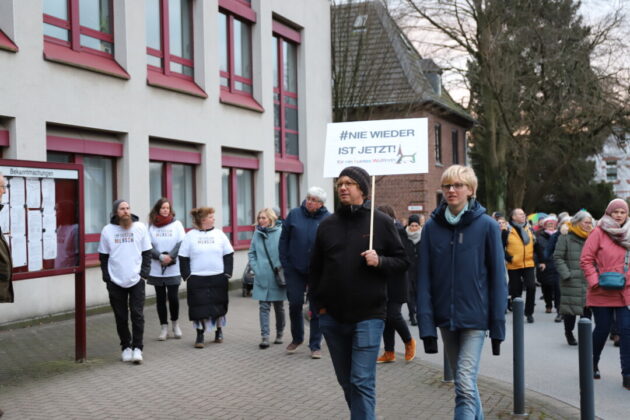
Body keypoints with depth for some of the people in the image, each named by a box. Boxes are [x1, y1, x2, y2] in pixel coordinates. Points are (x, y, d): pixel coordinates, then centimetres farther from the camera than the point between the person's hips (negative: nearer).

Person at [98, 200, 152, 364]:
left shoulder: (140, 227, 1)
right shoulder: (107, 230, 0)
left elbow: (147, 252, 5)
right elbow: (103, 256, 6)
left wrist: (144, 273, -5)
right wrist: (107, 277, -2)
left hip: (136, 280, -1)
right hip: (115, 282, 1)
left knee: (137, 315, -4)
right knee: (121, 317, 8)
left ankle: (137, 348, 4)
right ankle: (126, 347, 20)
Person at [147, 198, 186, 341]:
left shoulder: (176, 224, 3)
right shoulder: (151, 226, 3)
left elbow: (181, 243, -3)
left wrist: (170, 256, -14)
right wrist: (161, 256, -15)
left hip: (173, 268, -1)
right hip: (156, 269, 1)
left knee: (173, 297, -1)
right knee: (160, 298, 6)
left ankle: (175, 324, 21)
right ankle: (164, 328, 15)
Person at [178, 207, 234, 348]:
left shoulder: (219, 234, 5)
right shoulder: (190, 236, 0)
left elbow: (228, 255, 7)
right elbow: (183, 258, 2)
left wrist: (227, 273, 0)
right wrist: (187, 276, -5)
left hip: (218, 277, 2)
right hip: (197, 278, -2)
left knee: (219, 306, 10)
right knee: (199, 307, -3)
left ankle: (219, 331, 27)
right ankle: (200, 335, 7)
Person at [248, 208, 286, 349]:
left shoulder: (280, 232, -8)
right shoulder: (257, 233, 5)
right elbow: (251, 253, 12)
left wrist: (282, 269, -12)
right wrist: (255, 268, 2)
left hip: (277, 278, -2)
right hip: (262, 278, 2)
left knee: (279, 307, 11)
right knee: (263, 307, -2)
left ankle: (279, 334, 26)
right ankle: (265, 336, -3)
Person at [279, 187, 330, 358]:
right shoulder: (294, 215, 0)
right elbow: (284, 239, 4)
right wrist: (285, 263, -1)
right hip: (295, 270, 1)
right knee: (295, 304, 8)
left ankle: (315, 345, 16)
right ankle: (297, 338, 31)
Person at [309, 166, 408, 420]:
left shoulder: (381, 222, -2)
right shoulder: (327, 225, 7)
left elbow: (402, 261, 1)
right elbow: (315, 269, 11)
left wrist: (380, 261, -17)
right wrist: (319, 304, 6)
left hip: (368, 316, -4)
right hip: (332, 317, 4)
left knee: (363, 382, -7)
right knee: (346, 381, 15)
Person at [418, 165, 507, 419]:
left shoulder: (487, 226, -5)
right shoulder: (432, 226, 1)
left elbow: (497, 277, -4)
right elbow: (424, 278, -1)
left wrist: (497, 327, -5)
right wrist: (426, 326, -7)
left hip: (475, 318, -3)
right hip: (445, 318, 3)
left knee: (465, 385, -10)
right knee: (464, 383, 16)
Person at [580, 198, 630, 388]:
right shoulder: (599, 232, -5)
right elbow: (585, 259, -8)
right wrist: (595, 281, -16)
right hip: (602, 292, -4)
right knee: (602, 329, 4)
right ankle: (592, 364, 29)